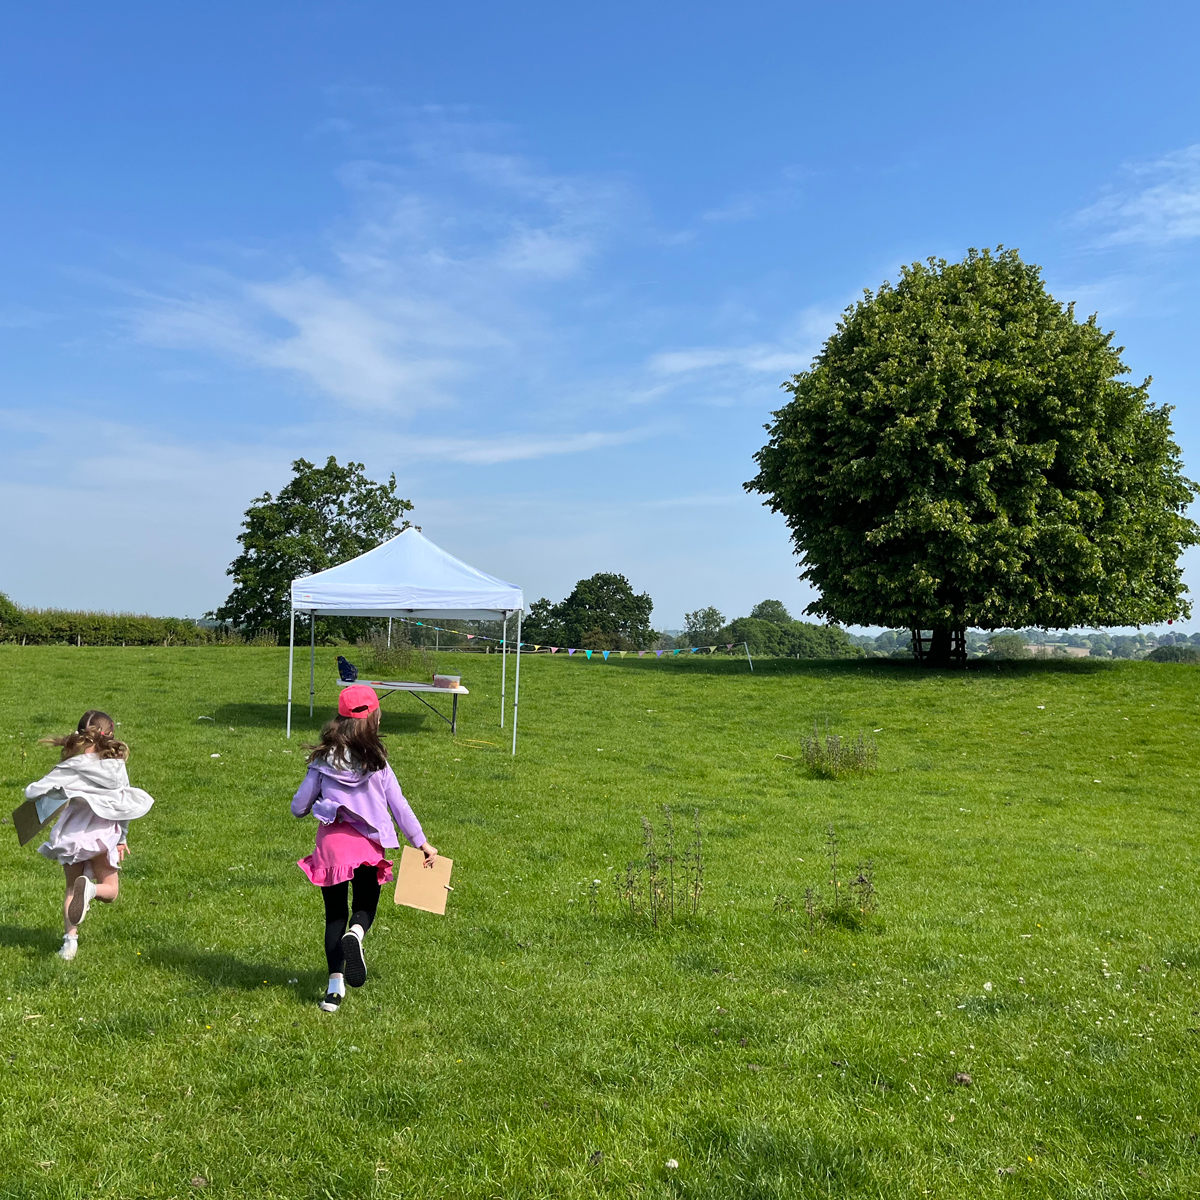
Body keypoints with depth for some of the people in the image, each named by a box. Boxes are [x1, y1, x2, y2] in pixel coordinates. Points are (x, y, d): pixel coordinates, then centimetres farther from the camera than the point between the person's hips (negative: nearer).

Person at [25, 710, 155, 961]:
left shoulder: (69, 768, -6)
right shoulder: (117, 766, -2)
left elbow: (33, 792, -10)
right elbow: (125, 805, 3)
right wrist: (123, 838, 13)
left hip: (71, 834, 0)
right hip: (103, 834, 0)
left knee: (71, 889, 18)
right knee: (110, 892, 10)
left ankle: (70, 937, -1)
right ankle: (90, 888, -25)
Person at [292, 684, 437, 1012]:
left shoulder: (323, 759, -1)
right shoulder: (377, 761, -3)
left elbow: (299, 806, 3)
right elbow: (399, 806, 0)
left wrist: (303, 808, 27)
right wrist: (421, 842, 9)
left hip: (330, 841, 1)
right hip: (367, 845, -1)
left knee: (335, 914, 14)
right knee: (365, 907, 16)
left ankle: (335, 983, 5)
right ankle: (355, 934, -19)